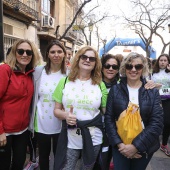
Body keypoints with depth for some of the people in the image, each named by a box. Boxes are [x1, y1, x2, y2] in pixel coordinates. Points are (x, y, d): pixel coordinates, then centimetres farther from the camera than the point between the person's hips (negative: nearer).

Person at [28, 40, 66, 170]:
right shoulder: (38, 71, -3)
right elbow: (33, 97, 3)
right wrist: (32, 121, 3)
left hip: (60, 124, -1)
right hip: (41, 123, 1)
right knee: (43, 155, 19)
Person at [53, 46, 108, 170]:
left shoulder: (100, 85, 0)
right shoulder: (65, 82, -1)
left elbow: (106, 113, 4)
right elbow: (57, 110, 1)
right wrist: (66, 115, -19)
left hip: (93, 140, 1)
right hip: (70, 139, 0)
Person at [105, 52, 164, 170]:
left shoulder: (153, 92, -4)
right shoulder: (115, 90, -3)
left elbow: (157, 123, -10)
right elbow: (109, 118, -4)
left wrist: (136, 146, -17)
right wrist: (119, 143, -15)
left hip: (145, 147, 1)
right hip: (120, 146, 0)